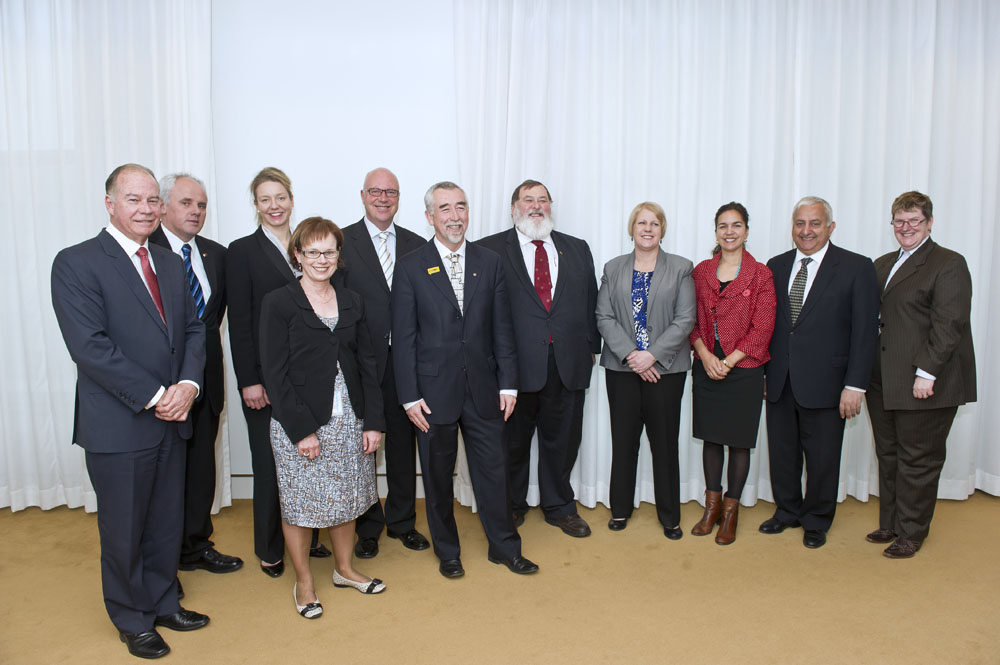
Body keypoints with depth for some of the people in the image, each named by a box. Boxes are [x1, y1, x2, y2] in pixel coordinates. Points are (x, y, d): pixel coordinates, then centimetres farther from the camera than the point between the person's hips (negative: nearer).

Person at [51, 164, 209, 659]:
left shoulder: (170, 263, 10)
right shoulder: (76, 263, -10)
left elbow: (193, 329, 8)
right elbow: (90, 346, -18)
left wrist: (188, 384, -10)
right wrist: (154, 396, -19)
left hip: (171, 419, 6)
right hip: (118, 426, -6)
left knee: (167, 523, 18)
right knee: (123, 531, 12)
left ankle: (163, 604, 38)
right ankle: (132, 619, 33)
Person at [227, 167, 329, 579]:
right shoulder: (242, 251, -3)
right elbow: (239, 321, -7)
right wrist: (248, 380, -12)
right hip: (265, 377, -4)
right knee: (270, 463, 5)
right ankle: (270, 549, 24)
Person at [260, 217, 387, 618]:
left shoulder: (351, 302, 8)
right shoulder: (278, 303, -5)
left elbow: (367, 364, 7)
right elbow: (274, 373, -10)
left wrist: (373, 421, 0)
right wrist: (302, 430, -14)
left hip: (349, 421, 4)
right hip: (299, 424, -4)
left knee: (346, 500, 15)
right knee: (299, 505, 7)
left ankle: (345, 569, 36)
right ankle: (303, 583, 27)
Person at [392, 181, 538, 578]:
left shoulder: (489, 263, 5)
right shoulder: (410, 267, -3)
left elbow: (501, 328, 6)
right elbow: (403, 337, -5)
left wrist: (507, 383, 2)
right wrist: (410, 396, -9)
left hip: (482, 388, 2)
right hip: (434, 391, -2)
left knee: (493, 470, 11)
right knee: (437, 475, 12)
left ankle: (504, 547, 30)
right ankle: (447, 551, 32)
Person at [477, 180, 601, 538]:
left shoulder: (577, 249, 13)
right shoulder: (490, 250, 0)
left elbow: (591, 302, 14)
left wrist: (591, 345, 8)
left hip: (567, 362, 3)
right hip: (515, 361, -3)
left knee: (562, 438, 13)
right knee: (512, 440, 11)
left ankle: (559, 507, 33)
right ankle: (512, 505, 32)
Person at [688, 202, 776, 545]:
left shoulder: (760, 274, -3)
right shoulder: (701, 271, 6)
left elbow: (762, 328, -7)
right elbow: (691, 320, 5)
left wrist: (728, 361, -13)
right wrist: (706, 356, -10)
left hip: (743, 369, -3)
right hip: (706, 368, 3)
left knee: (739, 441, 5)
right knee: (711, 437, 10)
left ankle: (730, 511, 19)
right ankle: (712, 505, 24)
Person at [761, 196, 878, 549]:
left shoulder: (857, 267, -4)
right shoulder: (776, 266, 8)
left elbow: (864, 331, -7)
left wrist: (855, 386, -11)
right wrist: (761, 372, 6)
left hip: (824, 383, -3)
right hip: (779, 383, 4)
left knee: (822, 457, 9)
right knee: (782, 452, 15)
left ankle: (817, 520, 30)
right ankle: (787, 510, 35)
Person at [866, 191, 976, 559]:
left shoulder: (949, 264, -6)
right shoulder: (882, 265, 16)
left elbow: (948, 326, -14)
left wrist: (926, 373, -19)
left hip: (924, 384, -7)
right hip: (883, 383, 7)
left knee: (917, 460, 4)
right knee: (888, 456, 14)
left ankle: (911, 532, 18)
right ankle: (890, 524, 28)